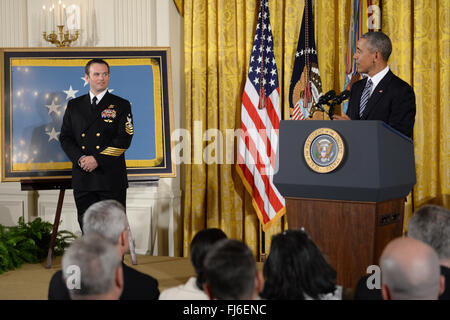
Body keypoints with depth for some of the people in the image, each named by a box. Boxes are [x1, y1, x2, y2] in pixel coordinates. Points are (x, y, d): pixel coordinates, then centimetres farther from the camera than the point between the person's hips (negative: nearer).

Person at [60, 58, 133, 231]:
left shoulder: (121, 105, 4)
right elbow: (65, 137, 9)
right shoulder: (74, 105, 13)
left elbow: (123, 139, -6)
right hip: (82, 178, 3)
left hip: (111, 177, -3)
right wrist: (80, 158, -10)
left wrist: (97, 160, -14)